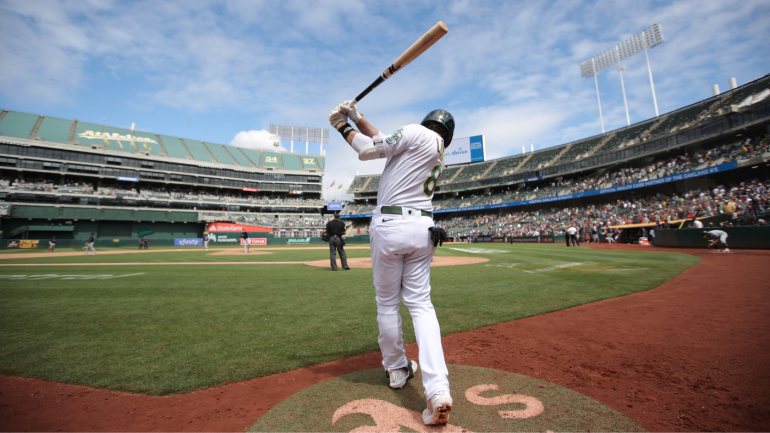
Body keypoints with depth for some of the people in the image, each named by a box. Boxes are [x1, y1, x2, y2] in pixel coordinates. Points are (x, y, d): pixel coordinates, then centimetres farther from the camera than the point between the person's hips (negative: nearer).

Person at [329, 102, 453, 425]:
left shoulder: (416, 132, 0)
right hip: (422, 228, 6)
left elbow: (367, 151, -4)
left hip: (389, 226, -6)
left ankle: (397, 369, 28)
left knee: (387, 303, 10)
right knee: (420, 303, 5)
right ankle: (437, 389, -6)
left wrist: (344, 126, 13)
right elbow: (386, 143, 23)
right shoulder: (439, 151, 21)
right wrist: (357, 118, 21)